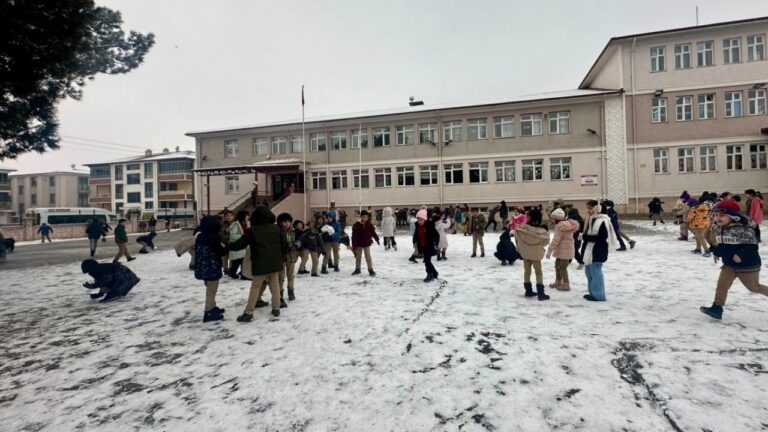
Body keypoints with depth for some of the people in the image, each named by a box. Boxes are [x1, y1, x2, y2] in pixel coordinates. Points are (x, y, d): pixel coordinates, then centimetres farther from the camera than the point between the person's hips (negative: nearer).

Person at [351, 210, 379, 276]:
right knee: (358, 257, 14)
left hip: (367, 243, 0)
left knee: (368, 257, 0)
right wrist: (354, 246, -14)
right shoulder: (356, 225, -13)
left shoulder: (369, 224, -5)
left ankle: (370, 270, 7)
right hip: (359, 244, 0)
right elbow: (354, 236, -12)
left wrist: (377, 239, 5)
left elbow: (373, 232, 5)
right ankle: (357, 269, 29)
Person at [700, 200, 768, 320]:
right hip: (729, 264, 6)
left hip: (748, 264, -6)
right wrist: (717, 252, 6)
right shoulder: (719, 228, 1)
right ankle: (717, 309, -2)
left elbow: (751, 245, -25)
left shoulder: (743, 228, -23)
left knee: (754, 287, 13)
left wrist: (741, 255, -34)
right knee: (721, 285, -2)